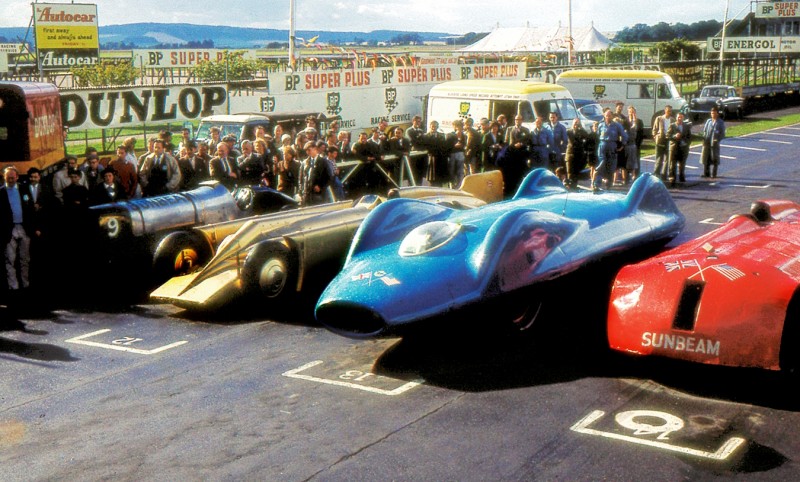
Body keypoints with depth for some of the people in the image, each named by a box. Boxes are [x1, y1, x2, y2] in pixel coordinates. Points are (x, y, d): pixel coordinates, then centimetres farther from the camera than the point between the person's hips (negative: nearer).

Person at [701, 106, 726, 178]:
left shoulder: (721, 122, 3)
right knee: (705, 158, 3)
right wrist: (704, 138, 1)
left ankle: (713, 174, 7)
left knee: (714, 159, 1)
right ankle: (706, 173, 12)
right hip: (706, 143, 3)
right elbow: (704, 130, 17)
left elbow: (722, 134, 2)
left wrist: (717, 140, -13)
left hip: (714, 143, -3)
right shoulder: (708, 121, 13)